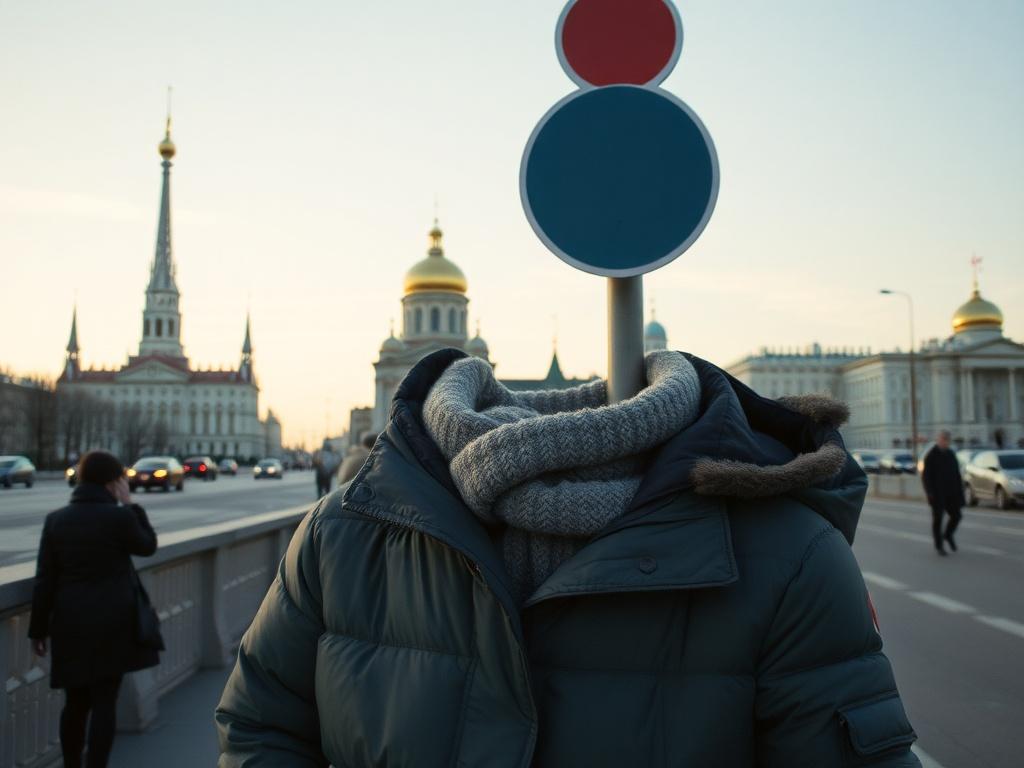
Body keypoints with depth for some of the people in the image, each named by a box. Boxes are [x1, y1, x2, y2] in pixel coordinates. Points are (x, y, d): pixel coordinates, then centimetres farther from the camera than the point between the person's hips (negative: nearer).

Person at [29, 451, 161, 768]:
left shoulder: (55, 520, 0)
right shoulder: (119, 515, -13)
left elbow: (45, 579, 2)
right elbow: (148, 546, 5)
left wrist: (38, 628, 8)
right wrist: (130, 505, 5)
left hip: (71, 623, 4)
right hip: (114, 622, -4)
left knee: (76, 701, 17)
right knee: (104, 701, 3)